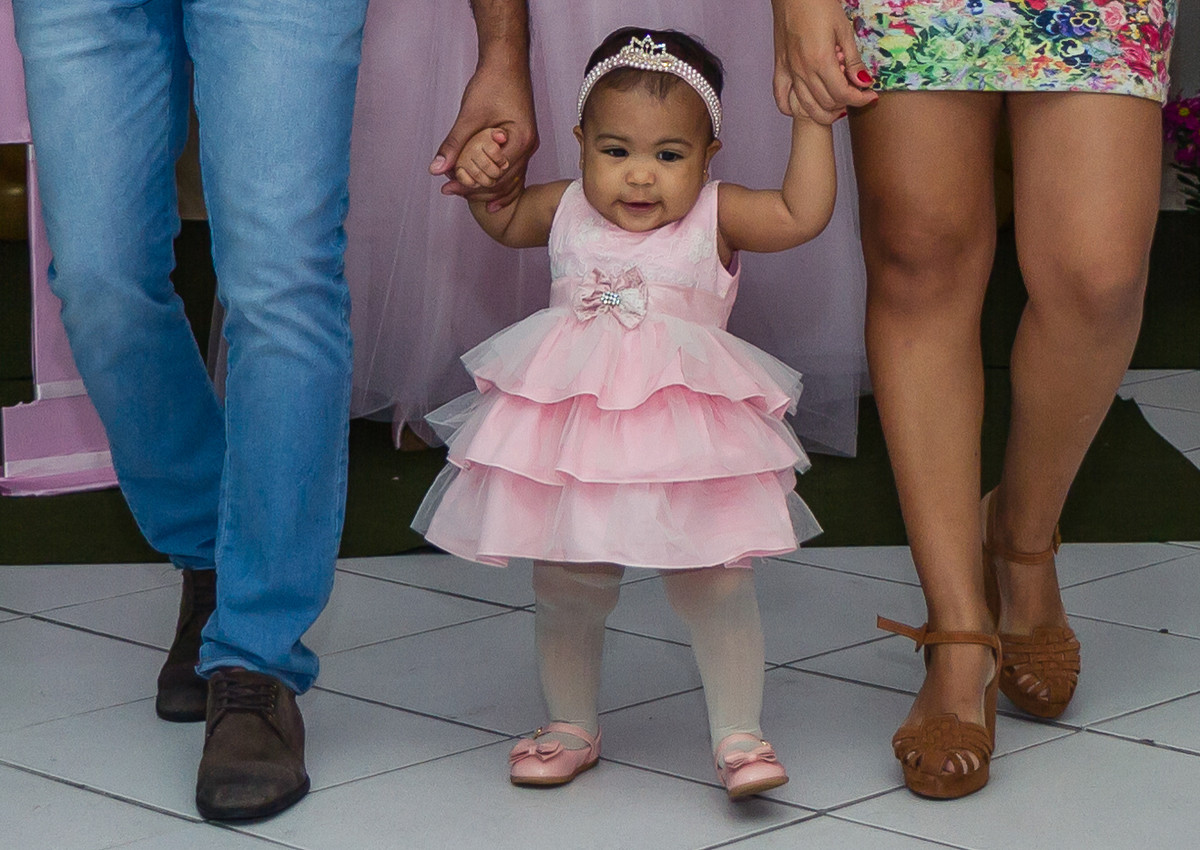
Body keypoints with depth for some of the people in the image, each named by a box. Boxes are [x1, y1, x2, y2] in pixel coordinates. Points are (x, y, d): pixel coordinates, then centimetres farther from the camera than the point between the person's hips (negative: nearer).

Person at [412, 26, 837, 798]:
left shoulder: (715, 217, -2)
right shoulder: (567, 210, 6)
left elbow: (802, 215, -12)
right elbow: (505, 220, 24)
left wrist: (812, 122, -11)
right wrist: (483, 177, 5)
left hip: (686, 439, -3)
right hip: (569, 434, 3)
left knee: (715, 583, -3)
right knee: (566, 587, 12)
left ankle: (739, 735, 7)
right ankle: (572, 726, 30)